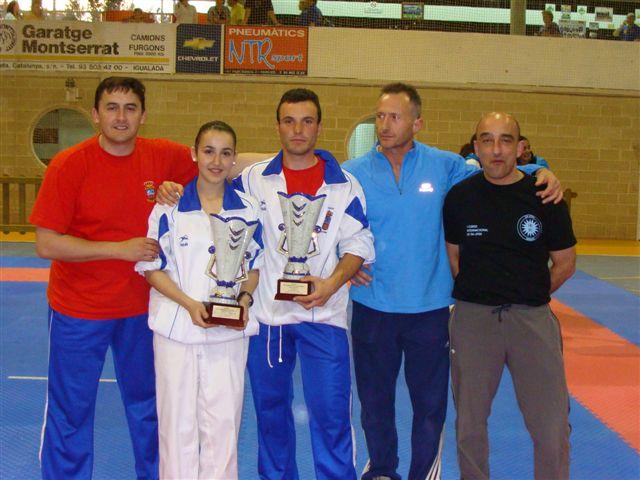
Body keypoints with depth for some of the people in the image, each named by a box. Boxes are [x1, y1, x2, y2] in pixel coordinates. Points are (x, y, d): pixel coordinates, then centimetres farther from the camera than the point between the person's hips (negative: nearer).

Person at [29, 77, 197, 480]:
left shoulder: (165, 157, -6)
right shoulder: (68, 166, -15)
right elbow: (46, 244, -17)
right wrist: (121, 249, -21)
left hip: (141, 307, 4)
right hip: (78, 313, -3)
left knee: (148, 407, 19)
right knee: (70, 412, 9)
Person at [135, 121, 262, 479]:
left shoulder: (249, 210, 2)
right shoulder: (170, 208, -4)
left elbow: (255, 265, 10)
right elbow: (152, 267, -2)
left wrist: (245, 297, -9)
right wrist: (189, 303, -15)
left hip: (230, 330, 1)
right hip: (177, 327, -1)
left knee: (224, 420, 6)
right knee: (178, 419, 7)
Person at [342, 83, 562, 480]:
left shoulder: (445, 166, -2)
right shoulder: (352, 173, -4)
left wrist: (541, 172, -3)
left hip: (429, 308, 0)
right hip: (373, 308, 0)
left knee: (431, 403, 10)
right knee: (375, 400, 15)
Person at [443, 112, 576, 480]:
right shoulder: (460, 197, 0)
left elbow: (565, 264, 5)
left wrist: (528, 295, 6)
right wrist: (476, 295, 4)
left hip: (532, 318, -1)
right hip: (472, 317, 1)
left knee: (552, 427, 1)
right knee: (470, 423, 12)